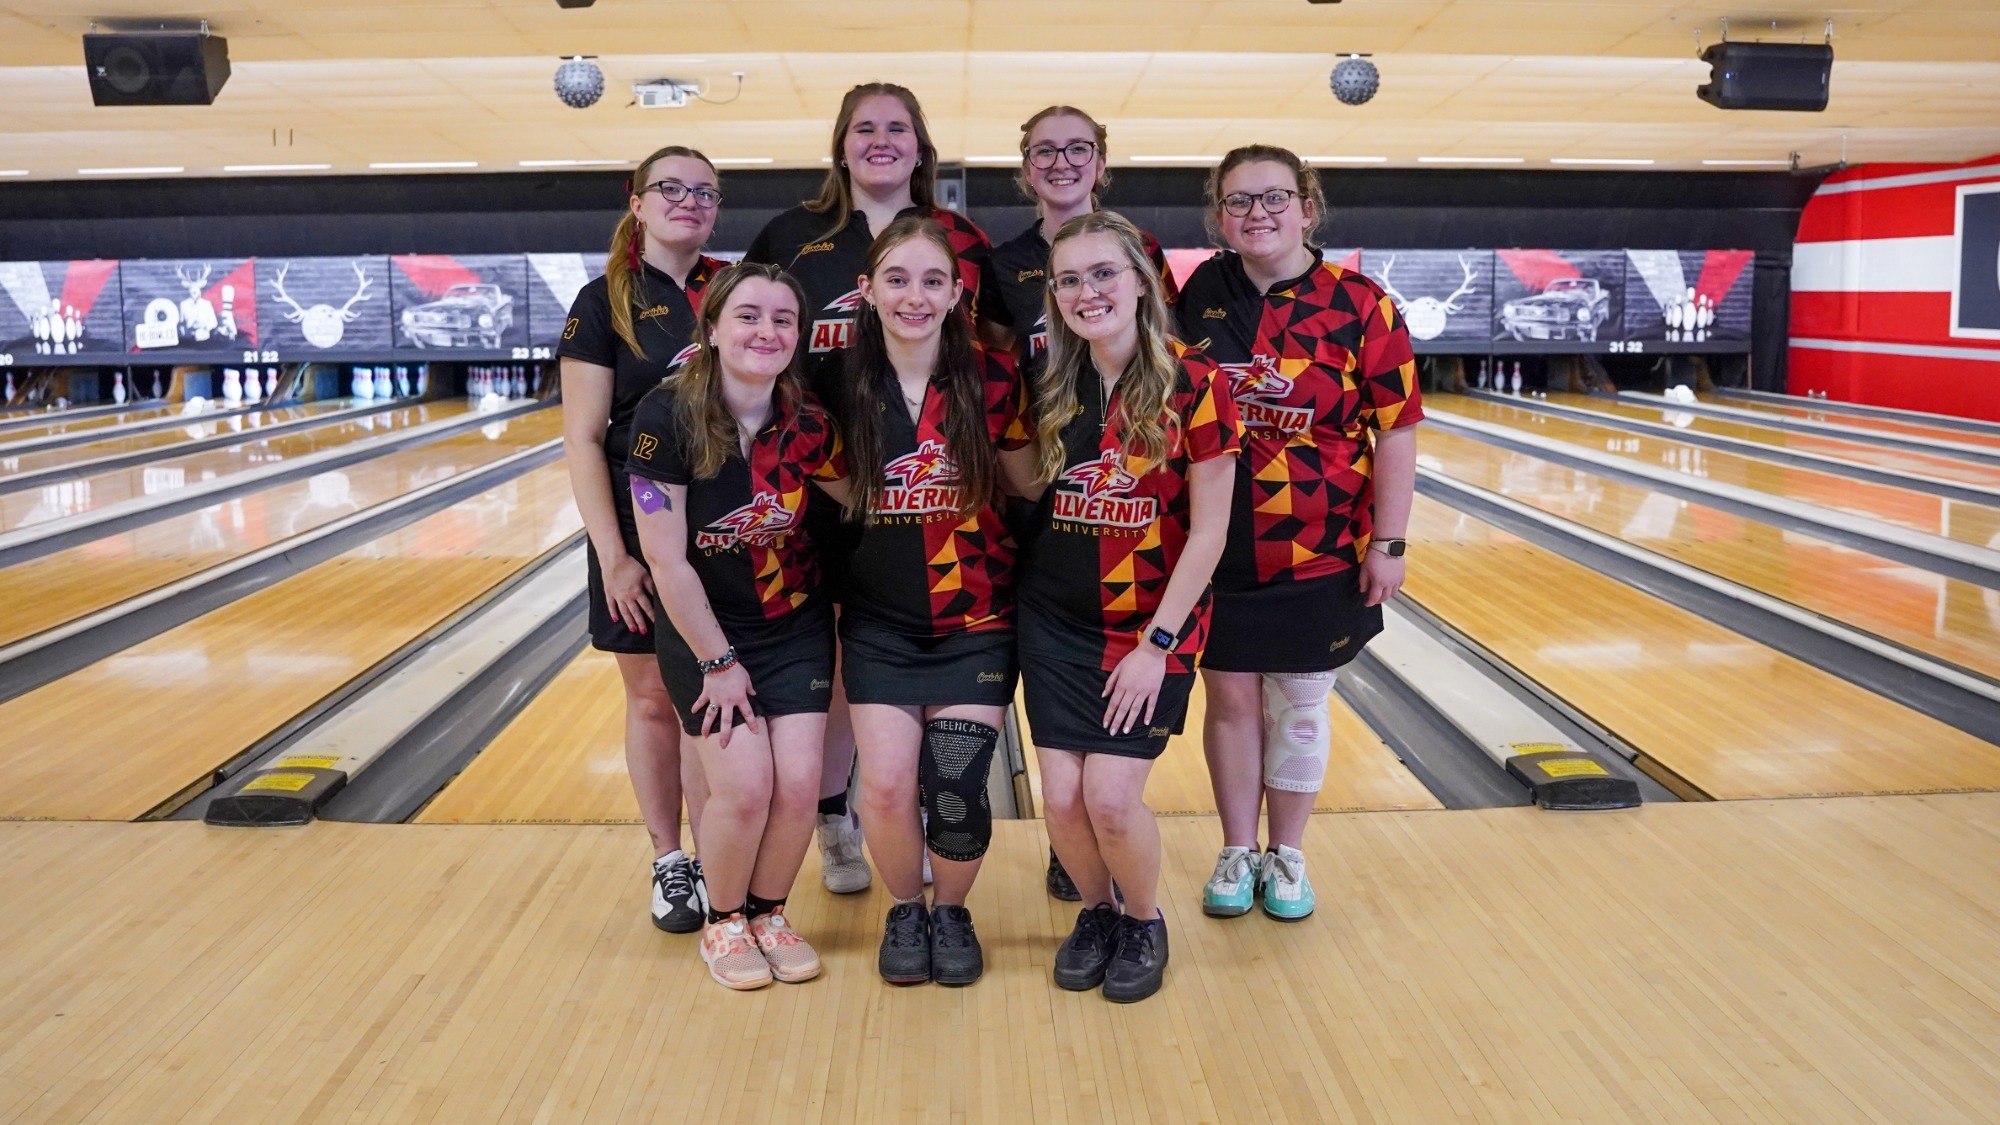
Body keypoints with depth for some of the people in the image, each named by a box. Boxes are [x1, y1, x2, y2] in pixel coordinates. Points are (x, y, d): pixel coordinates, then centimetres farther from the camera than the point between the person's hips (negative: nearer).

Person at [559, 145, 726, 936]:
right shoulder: (606, 302, -3)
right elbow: (583, 439, -6)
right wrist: (612, 557, -13)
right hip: (644, 537, -2)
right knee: (654, 696, 7)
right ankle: (670, 865, 23)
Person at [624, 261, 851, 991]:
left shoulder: (806, 425, -10)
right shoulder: (668, 418, -20)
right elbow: (667, 561, -17)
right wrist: (718, 662, -13)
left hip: (796, 630, 3)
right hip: (705, 631, -3)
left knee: (798, 785, -6)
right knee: (744, 786, -12)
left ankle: (769, 915, 23)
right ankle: (722, 923, 17)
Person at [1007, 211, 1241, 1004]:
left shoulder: (1192, 384, -12)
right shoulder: (1053, 388, 2)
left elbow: (1208, 531, -11)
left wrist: (1156, 644, -13)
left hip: (1151, 625, -4)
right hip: (1056, 621, 4)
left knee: (1110, 796, -10)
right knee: (1061, 798, -1)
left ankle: (1144, 922, 21)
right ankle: (1095, 913, 30)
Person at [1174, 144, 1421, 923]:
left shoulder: (1359, 307, -10)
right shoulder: (1203, 292, -1)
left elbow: (1396, 433, -8)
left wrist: (1387, 544, -10)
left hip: (1319, 551, -2)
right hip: (1217, 545, 2)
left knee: (1298, 707, 10)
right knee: (1230, 697, 11)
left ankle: (1286, 855, 29)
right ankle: (1237, 852, 28)